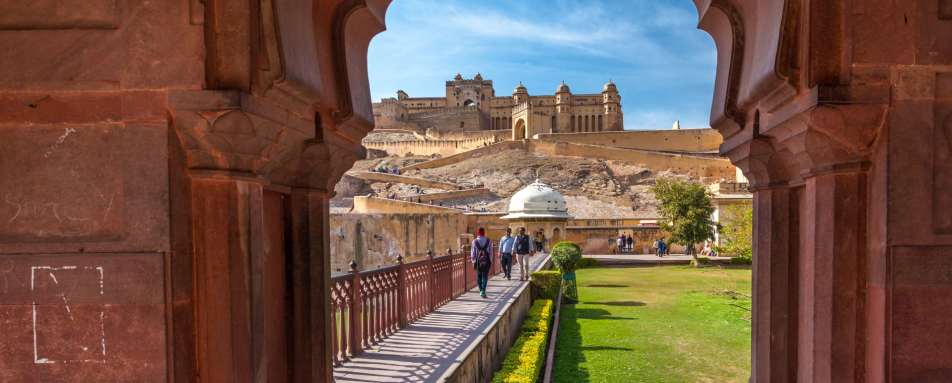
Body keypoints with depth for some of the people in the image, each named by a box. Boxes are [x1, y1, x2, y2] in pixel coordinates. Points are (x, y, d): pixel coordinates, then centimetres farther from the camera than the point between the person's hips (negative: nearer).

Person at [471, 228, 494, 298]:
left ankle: (481, 290, 18)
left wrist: (473, 261, 10)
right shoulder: (489, 241, -2)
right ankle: (483, 291, -9)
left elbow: (473, 252, 0)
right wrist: (490, 261, 10)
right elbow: (491, 252, 1)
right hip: (486, 261, 0)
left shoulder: (474, 241, -3)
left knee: (479, 276, 14)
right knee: (485, 276, 3)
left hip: (478, 261, 0)